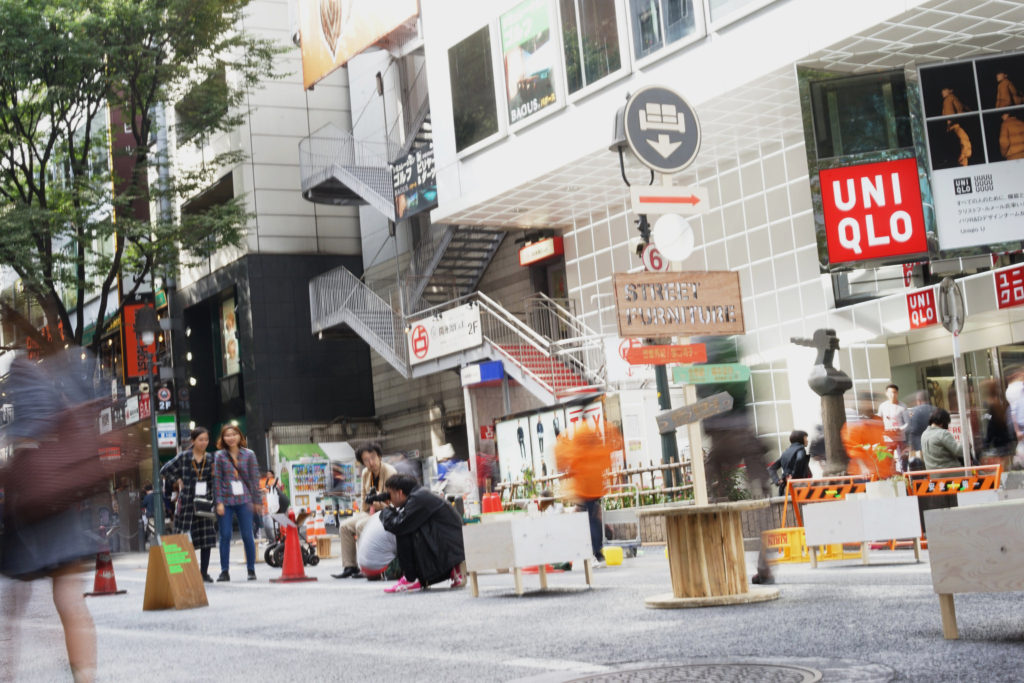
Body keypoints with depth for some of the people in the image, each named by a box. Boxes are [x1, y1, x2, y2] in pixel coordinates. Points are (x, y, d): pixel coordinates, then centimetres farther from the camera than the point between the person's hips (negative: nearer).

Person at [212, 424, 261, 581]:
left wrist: (256, 501, 3)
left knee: (247, 535, 0)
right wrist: (219, 502, -6)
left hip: (244, 500, 0)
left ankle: (251, 570, 9)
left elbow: (255, 478, 6)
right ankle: (224, 571, 7)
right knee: (225, 536, 0)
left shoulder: (249, 455, 5)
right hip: (226, 500, 0)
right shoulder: (219, 456, 3)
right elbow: (217, 480, 1)